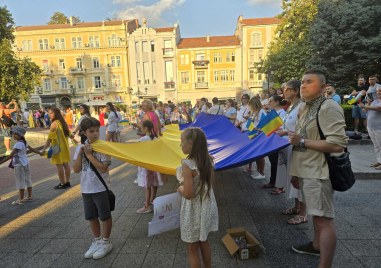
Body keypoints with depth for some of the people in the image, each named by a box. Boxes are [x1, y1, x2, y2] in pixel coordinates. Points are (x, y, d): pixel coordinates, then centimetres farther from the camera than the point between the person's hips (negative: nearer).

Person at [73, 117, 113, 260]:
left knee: (105, 216, 9)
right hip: (86, 189, 6)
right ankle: (97, 241, 38)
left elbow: (103, 168, -22)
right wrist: (81, 154, -13)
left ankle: (106, 242, 28)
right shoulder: (80, 148, 1)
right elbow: (76, 169, -2)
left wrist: (89, 154, -20)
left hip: (101, 188, -5)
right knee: (91, 217, 19)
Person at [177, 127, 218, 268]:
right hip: (207, 207, 7)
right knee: (203, 242, 26)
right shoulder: (208, 160, -4)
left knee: (192, 248, 14)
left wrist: (179, 188, -6)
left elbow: (188, 194, -26)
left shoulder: (188, 164, -26)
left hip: (195, 211, -7)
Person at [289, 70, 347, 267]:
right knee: (316, 213, 23)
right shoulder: (304, 108, 12)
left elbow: (337, 145, -24)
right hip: (306, 171, 9)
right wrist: (296, 172, 20)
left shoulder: (329, 108, -16)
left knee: (324, 218, -2)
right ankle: (317, 245, 42)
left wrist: (302, 142, -20)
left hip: (318, 173, -9)